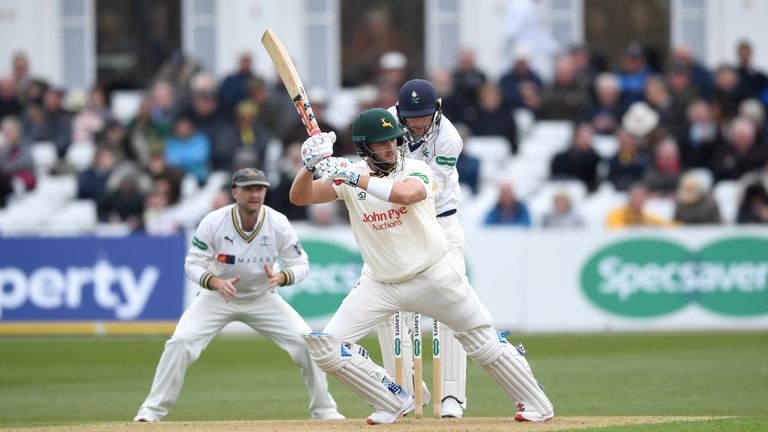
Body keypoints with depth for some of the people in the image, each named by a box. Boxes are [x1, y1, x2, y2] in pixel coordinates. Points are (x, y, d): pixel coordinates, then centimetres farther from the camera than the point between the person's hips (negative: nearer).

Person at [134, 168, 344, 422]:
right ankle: (152, 410, -10)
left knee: (307, 342, -12)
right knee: (181, 342, -22)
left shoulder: (278, 224, -18)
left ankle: (324, 409, 7)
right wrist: (217, 282, -37)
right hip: (217, 296, -1)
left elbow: (301, 265, -10)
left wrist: (281, 277, -33)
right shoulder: (213, 222, -22)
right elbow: (192, 265, -16)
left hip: (263, 298, 1)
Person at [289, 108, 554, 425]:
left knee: (485, 344, 3)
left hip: (435, 276, -3)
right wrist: (310, 165, -31)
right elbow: (299, 197, -12)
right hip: (379, 284, 3)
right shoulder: (349, 176, -6)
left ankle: (537, 405, 22)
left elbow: (404, 194, -39)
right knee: (325, 347, -9)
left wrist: (352, 177, -39)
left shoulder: (416, 170, -15)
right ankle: (394, 402, 5)